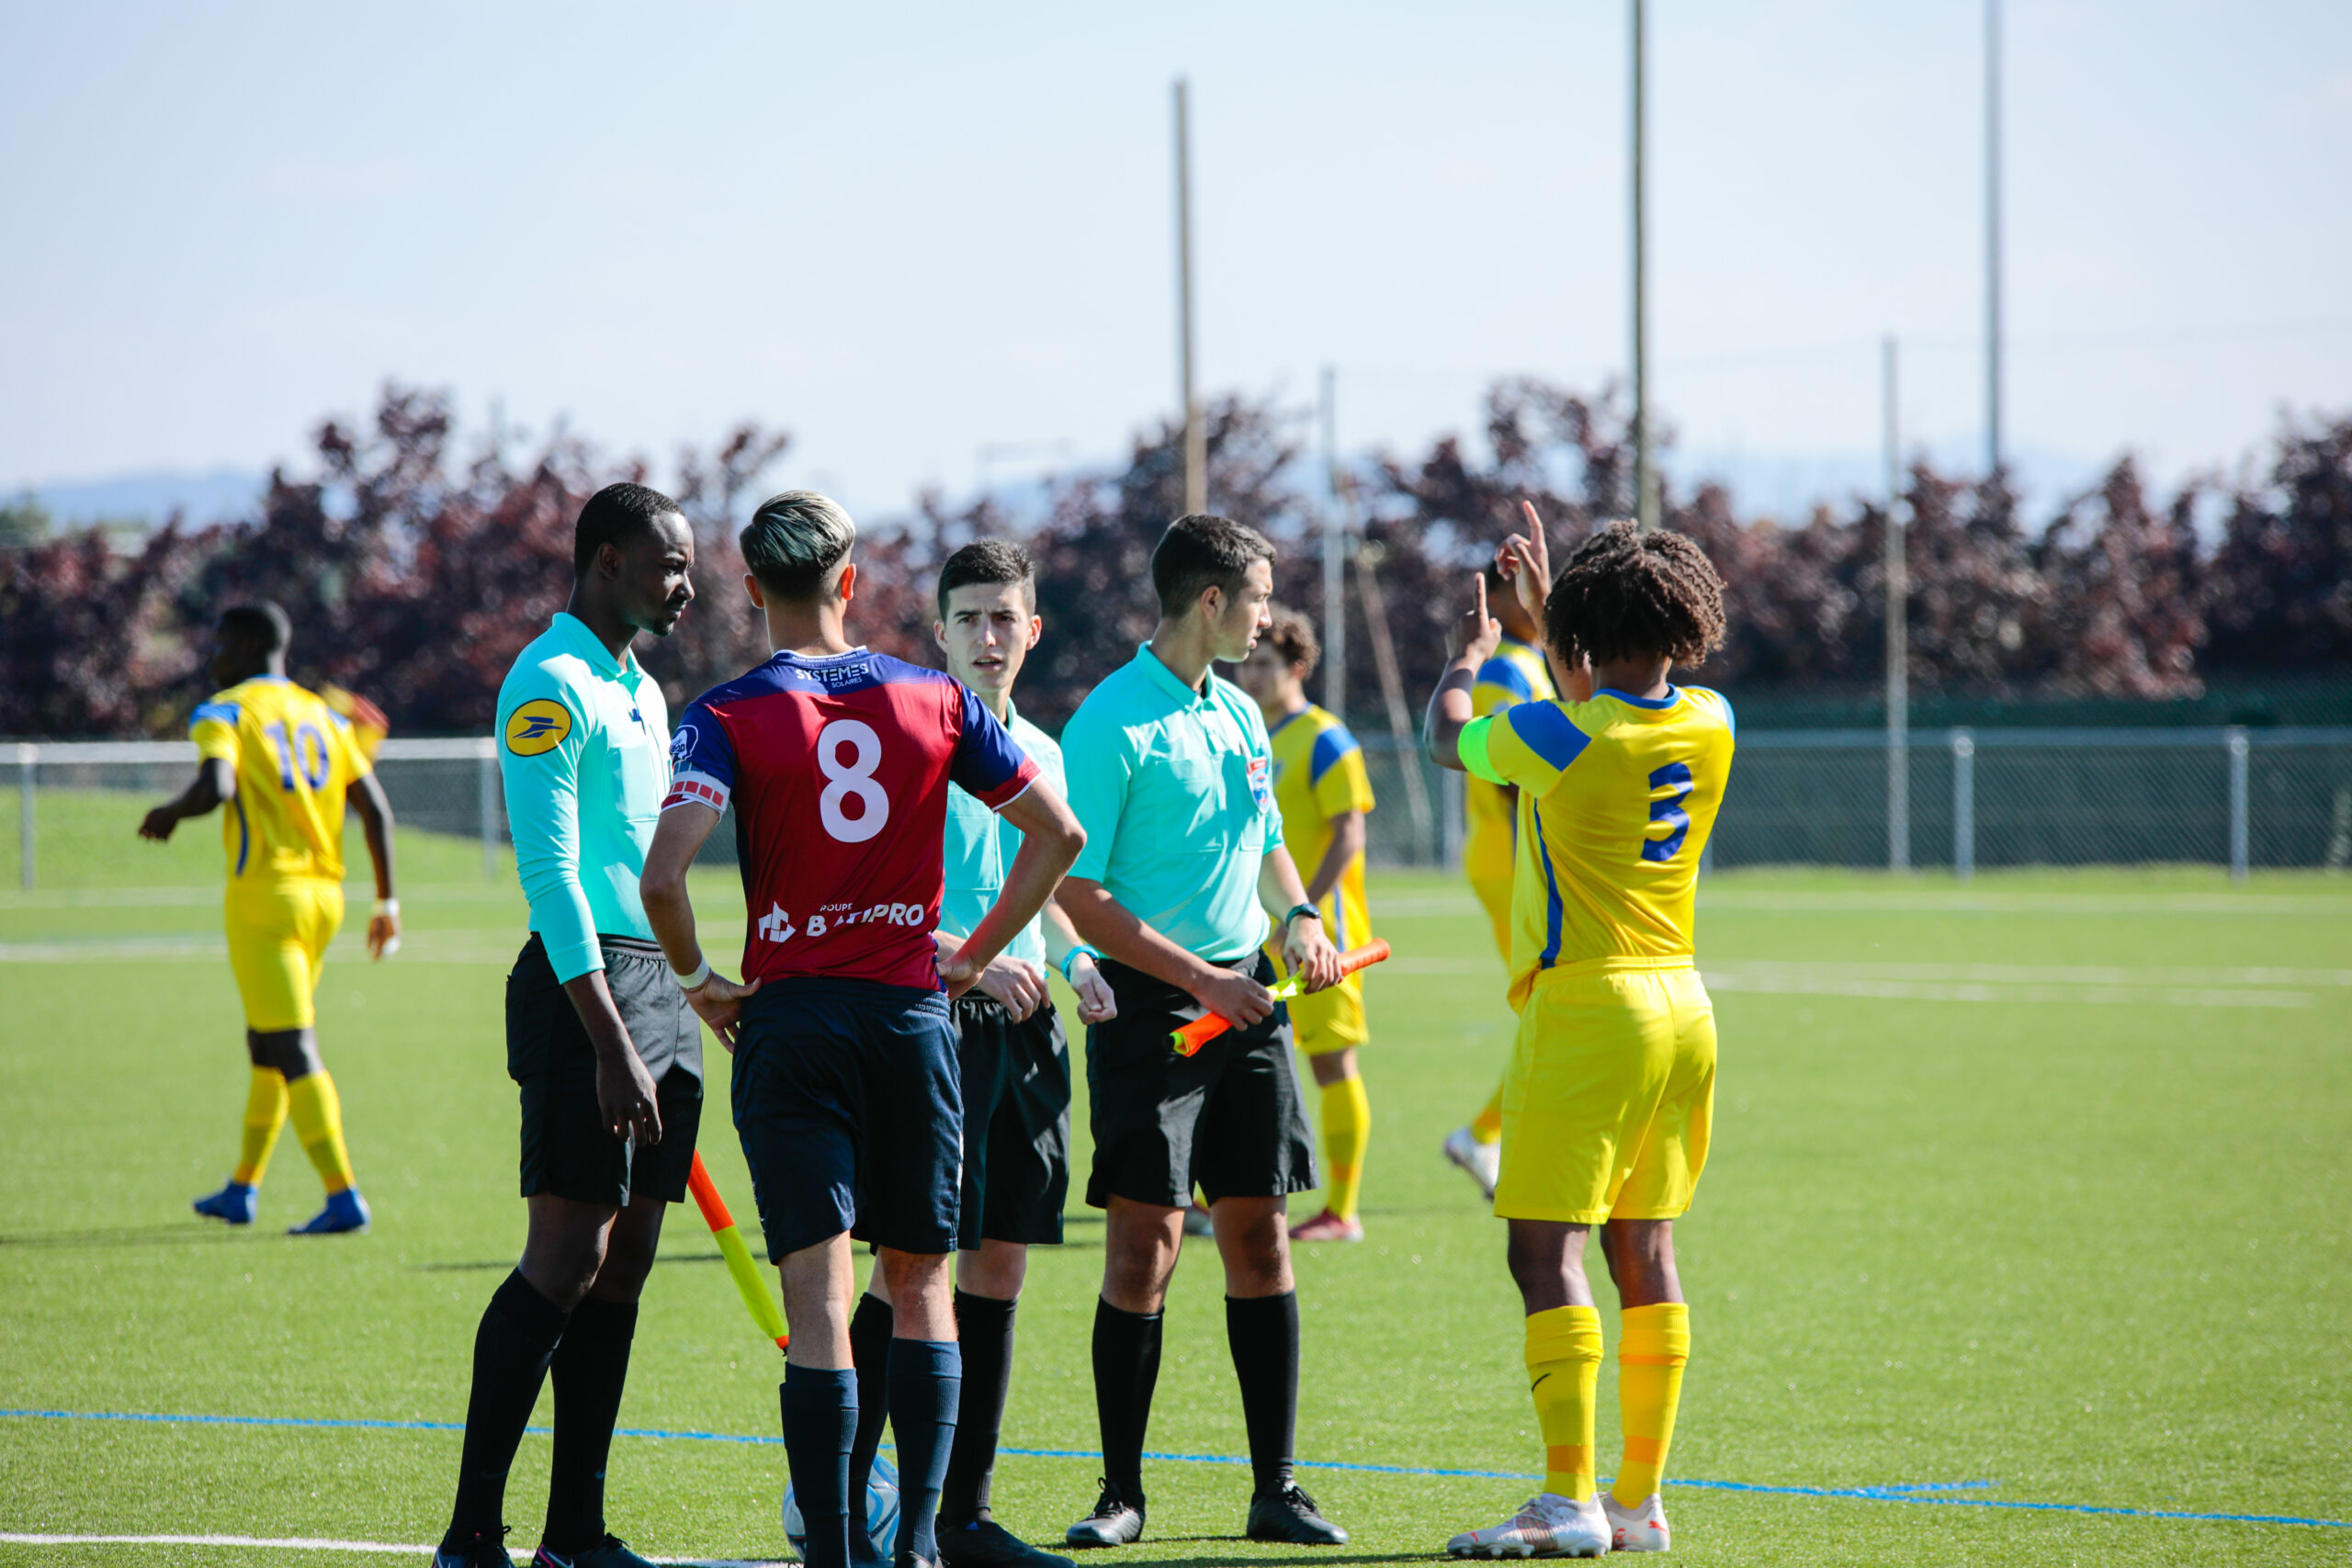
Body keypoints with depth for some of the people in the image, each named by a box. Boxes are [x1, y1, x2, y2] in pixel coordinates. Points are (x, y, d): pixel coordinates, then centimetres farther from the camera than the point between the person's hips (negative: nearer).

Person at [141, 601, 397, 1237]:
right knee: (266, 1044, 20)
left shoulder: (224, 713, -5)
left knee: (294, 1054, -8)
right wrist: (387, 901, 13)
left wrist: (167, 815, -4)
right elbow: (375, 809, 9)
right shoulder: (322, 716, 14)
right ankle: (242, 1188, 30)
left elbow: (216, 787, -24)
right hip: (323, 896, 7)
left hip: (265, 896, -7)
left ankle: (343, 1197, -16)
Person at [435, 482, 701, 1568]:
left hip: (658, 985, 9)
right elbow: (550, 872, -17)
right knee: (565, 1260, -12)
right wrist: (611, 1043, -22)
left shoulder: (641, 692, 20)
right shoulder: (549, 685, -10)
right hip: (584, 983, -9)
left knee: (623, 1263, 7)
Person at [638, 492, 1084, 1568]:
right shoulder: (935, 700, 4)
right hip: (914, 1014, 2)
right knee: (920, 1284, 13)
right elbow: (1057, 832, 4)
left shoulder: (728, 718, -5)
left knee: (819, 1297, -3)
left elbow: (663, 873, -18)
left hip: (792, 1021, -2)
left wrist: (698, 980, -1)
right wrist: (976, 955, 12)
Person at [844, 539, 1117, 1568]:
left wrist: (1076, 961, 6)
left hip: (1022, 1027, 7)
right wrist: (971, 959, -21)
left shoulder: (1042, 754, 15)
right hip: (929, 1019, -7)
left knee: (999, 1262, 7)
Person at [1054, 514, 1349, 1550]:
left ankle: (1276, 1490, 10)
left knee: (1258, 1232, 5)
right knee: (1146, 1241, -7)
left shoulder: (1241, 717, 13)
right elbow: (1078, 893, -13)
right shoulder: (1111, 724, -11)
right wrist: (1196, 976, -17)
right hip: (1149, 1008, -7)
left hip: (1244, 1003, 7)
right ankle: (1122, 1495, 2)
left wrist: (1297, 917, 5)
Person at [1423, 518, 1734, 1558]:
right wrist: (1544, 609, 35)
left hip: (1584, 1009, -7)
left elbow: (1447, 737, 6)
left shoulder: (1557, 735, -14)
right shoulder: (1708, 724, 3)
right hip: (1681, 1006, 7)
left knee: (1545, 1249, -5)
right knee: (1644, 1250, 10)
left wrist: (1467, 658, 25)